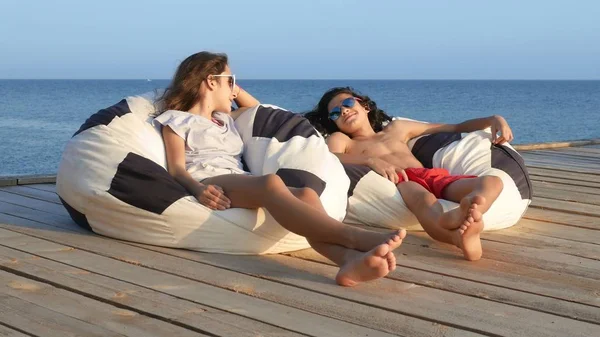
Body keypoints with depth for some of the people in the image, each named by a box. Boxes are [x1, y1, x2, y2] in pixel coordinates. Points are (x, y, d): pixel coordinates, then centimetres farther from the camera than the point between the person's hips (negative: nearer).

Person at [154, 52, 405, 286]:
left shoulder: (225, 120, 38)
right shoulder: (177, 120, 18)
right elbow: (177, 169, 2)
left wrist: (233, 89, 42)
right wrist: (199, 189, -19)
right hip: (209, 184, -6)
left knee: (307, 194, -28)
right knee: (271, 183, -38)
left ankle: (349, 258, -59)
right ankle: (354, 236, -60)